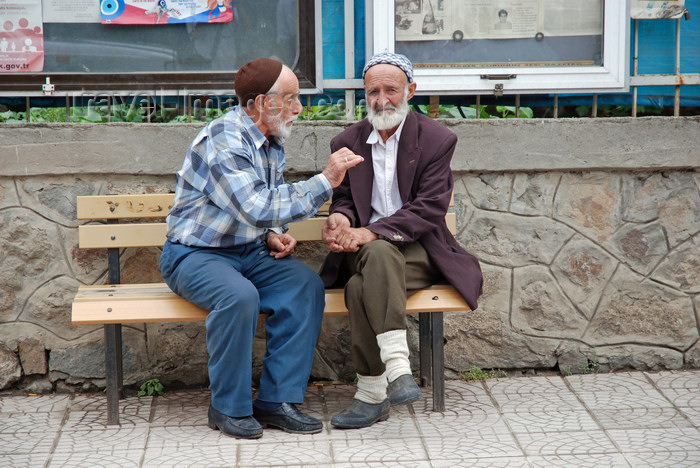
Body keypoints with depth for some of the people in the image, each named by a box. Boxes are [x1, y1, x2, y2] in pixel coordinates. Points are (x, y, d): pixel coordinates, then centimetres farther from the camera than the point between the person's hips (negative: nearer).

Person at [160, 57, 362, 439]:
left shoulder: (272, 142, 7)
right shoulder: (222, 141, -22)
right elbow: (257, 207, -33)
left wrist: (273, 235, -1)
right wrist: (325, 181, -30)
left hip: (249, 251, 8)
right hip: (194, 254, -8)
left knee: (306, 285, -18)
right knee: (239, 295, -36)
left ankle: (277, 400, -14)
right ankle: (228, 407, -17)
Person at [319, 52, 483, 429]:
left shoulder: (437, 140, 0)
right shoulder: (348, 142, 14)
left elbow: (429, 209, -10)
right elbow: (343, 200, 14)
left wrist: (373, 231, -23)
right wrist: (341, 218, -13)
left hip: (418, 248, -3)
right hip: (366, 246, 3)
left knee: (362, 287, -35)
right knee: (378, 255, -36)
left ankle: (371, 394, -31)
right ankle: (397, 367, -39)